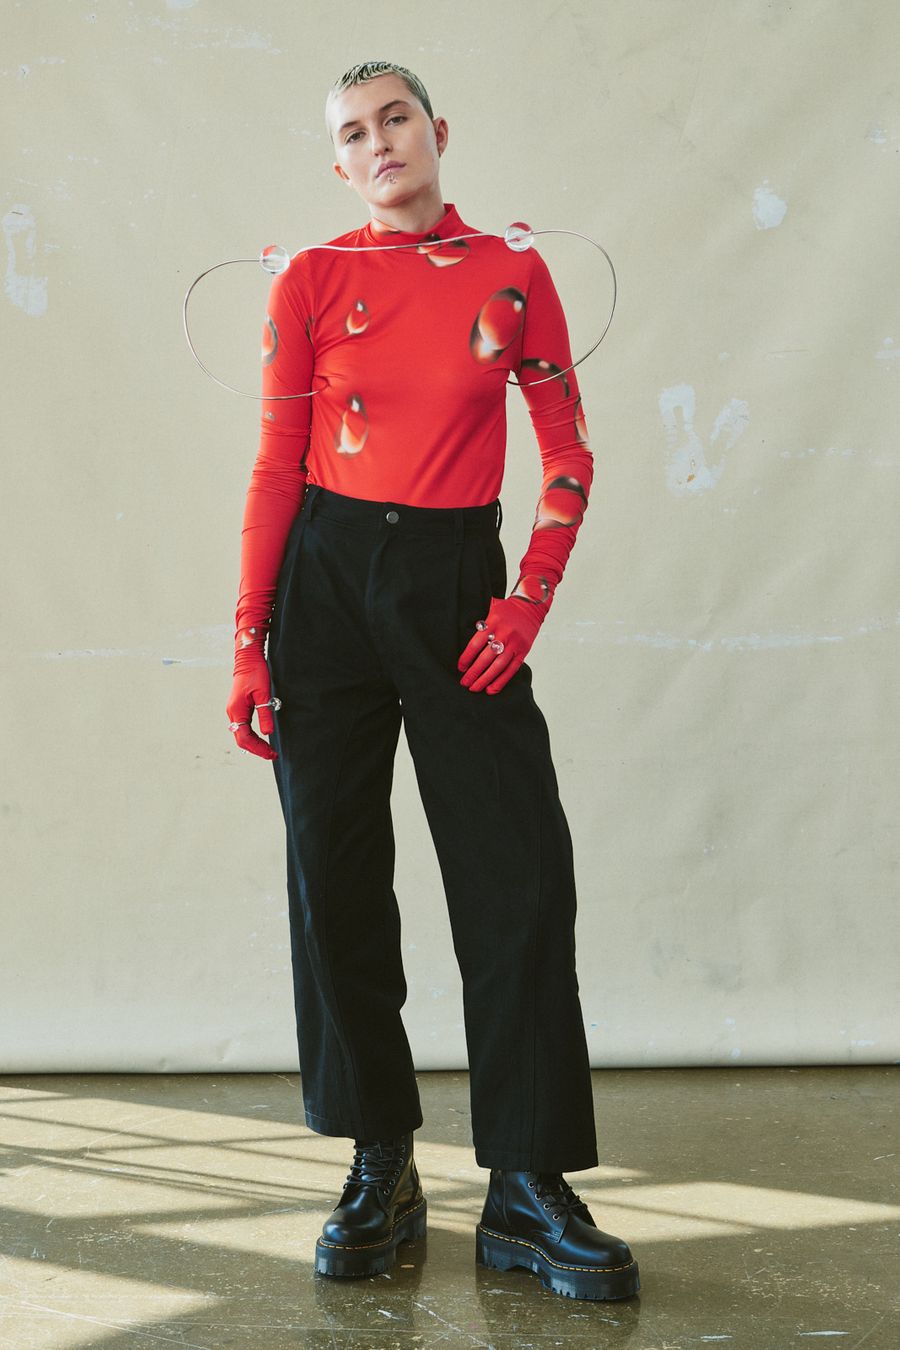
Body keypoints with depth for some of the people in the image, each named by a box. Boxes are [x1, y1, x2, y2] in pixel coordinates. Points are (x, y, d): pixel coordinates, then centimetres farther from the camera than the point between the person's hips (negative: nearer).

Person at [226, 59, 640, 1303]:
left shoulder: (515, 276, 6)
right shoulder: (312, 281, 5)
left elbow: (569, 451, 7)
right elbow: (277, 464, 3)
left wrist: (530, 599, -5)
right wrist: (249, 638, -2)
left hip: (456, 582, 0)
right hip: (327, 580, 0)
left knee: (523, 876, -7)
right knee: (335, 879, 2)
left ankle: (529, 1191, 2)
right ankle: (380, 1173, 16)